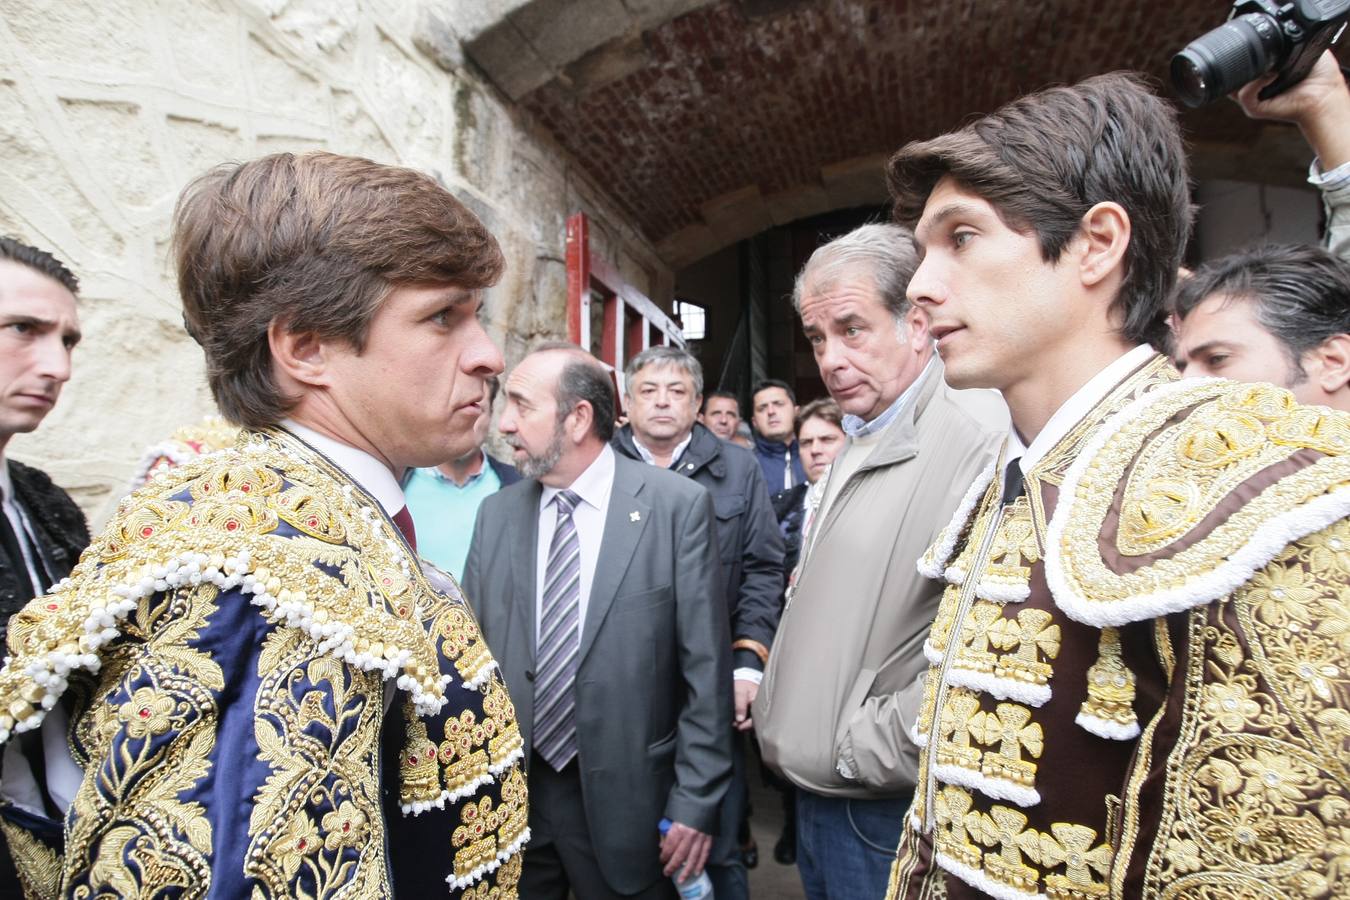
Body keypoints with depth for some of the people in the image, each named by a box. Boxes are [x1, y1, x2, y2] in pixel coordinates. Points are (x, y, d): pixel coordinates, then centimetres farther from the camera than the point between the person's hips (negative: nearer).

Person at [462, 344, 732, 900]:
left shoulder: (677, 506, -11)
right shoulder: (496, 514, 2)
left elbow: (706, 667, -9)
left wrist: (696, 801, -8)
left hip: (625, 797, -3)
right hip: (506, 794, 4)